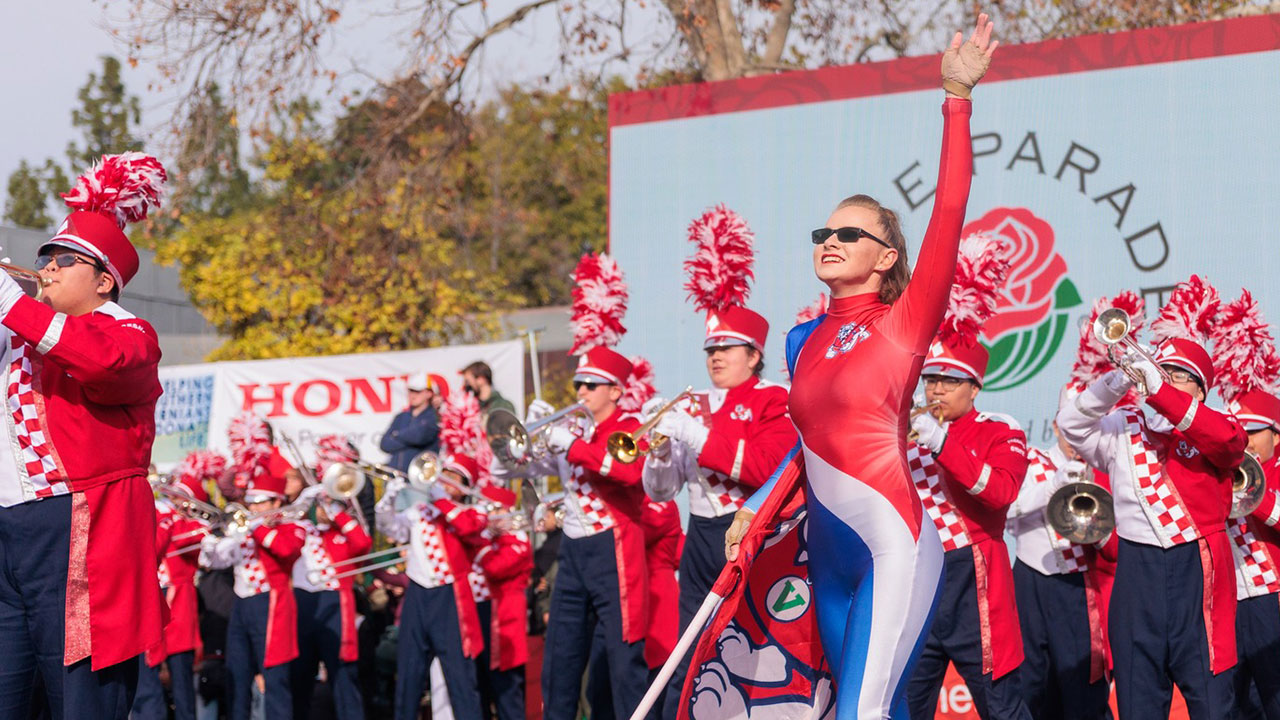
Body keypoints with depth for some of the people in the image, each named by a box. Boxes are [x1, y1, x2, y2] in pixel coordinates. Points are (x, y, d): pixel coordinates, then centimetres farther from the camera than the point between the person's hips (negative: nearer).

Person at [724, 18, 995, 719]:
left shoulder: (904, 322, -3)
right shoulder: (804, 342, 15)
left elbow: (949, 212, -13)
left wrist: (956, 97, -18)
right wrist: (754, 511, 13)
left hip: (891, 547, -7)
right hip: (829, 555, 7)